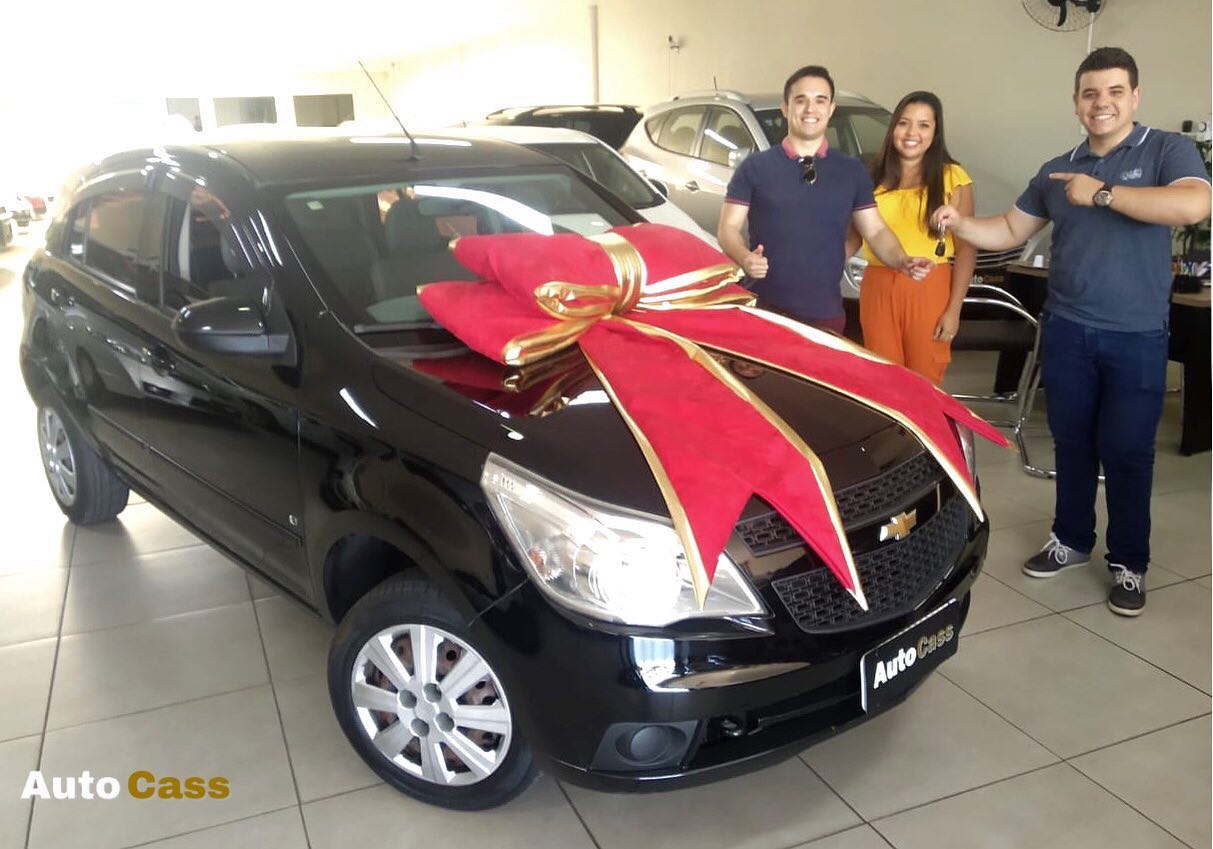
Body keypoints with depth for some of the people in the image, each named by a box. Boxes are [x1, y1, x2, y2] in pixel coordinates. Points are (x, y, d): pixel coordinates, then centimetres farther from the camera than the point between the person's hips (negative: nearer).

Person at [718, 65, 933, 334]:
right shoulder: (755, 167, 2)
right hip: (763, 307, -2)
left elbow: (875, 231, 11)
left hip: (826, 312, 2)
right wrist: (744, 257, -22)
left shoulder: (852, 171, 9)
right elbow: (728, 227, 0)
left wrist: (903, 261, -9)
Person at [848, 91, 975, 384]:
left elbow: (966, 249, -2)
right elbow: (855, 235, 14)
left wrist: (954, 309, -9)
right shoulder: (874, 175, 9)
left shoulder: (953, 178, -1)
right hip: (878, 289, 3)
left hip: (929, 291, -3)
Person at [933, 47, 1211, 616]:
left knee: (1126, 452, 2)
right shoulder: (1058, 170, 11)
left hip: (1136, 337, -4)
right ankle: (1071, 539, 30)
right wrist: (958, 224, -3)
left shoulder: (1166, 150, -4)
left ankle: (1129, 563, 18)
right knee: (1071, 443, 13)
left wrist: (1102, 193, -21)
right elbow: (1011, 231, 15)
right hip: (1067, 331, 4)